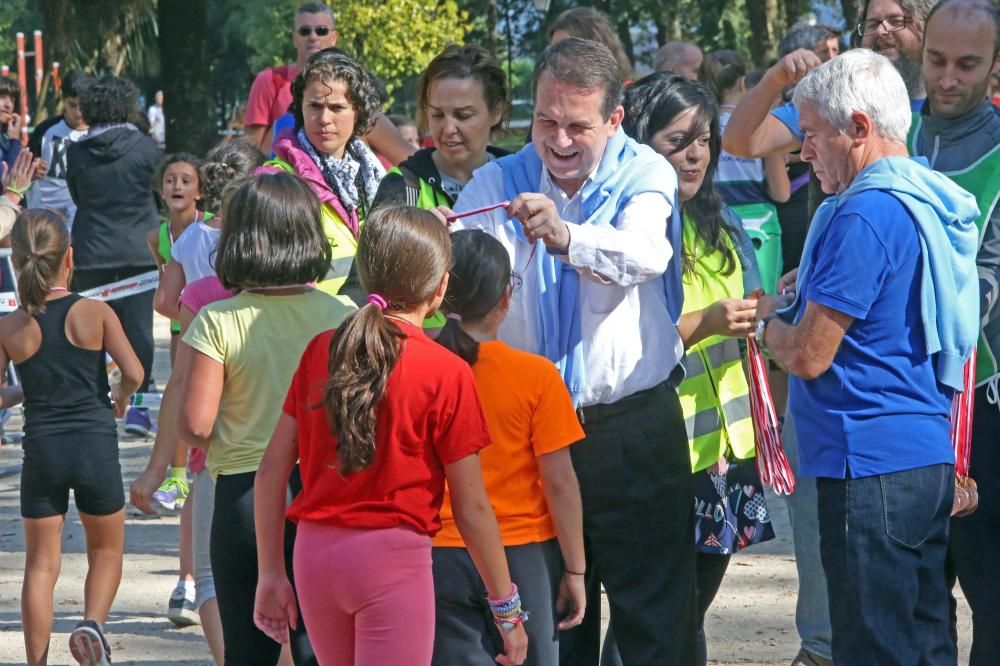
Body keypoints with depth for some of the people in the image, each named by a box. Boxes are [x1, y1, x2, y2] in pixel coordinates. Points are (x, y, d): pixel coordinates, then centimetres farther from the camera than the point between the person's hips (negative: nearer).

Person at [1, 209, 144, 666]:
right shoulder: (95, 313, -6)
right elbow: (133, 372, -11)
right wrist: (120, 396, 11)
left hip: (41, 451, 1)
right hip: (95, 443, -1)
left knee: (41, 564, 10)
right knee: (106, 551, 17)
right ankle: (92, 623, -9)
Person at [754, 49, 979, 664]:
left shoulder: (867, 214, -17)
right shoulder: (933, 200, 13)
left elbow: (809, 355, -16)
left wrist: (768, 323, 4)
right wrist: (810, 297, 15)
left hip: (870, 468, -10)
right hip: (930, 458, 10)